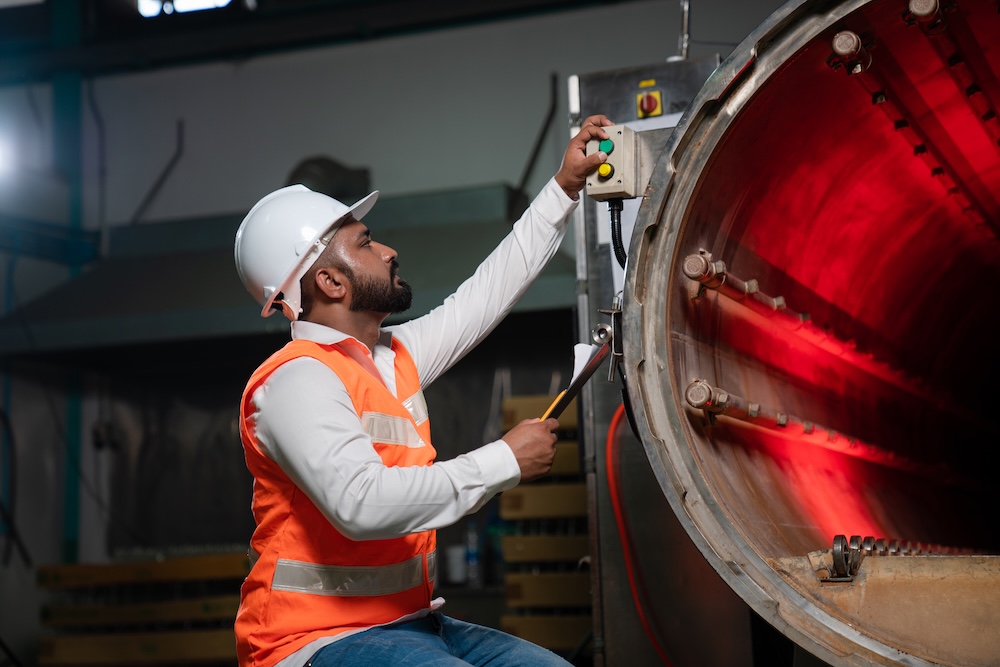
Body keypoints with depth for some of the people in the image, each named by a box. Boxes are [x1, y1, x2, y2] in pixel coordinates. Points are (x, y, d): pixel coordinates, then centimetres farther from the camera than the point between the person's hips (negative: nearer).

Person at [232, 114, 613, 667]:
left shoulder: (395, 357, 12)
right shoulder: (297, 379, -15)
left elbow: (490, 290, 24)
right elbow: (361, 503, -29)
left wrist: (564, 187, 26)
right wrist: (505, 461, -21)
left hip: (407, 622, 9)